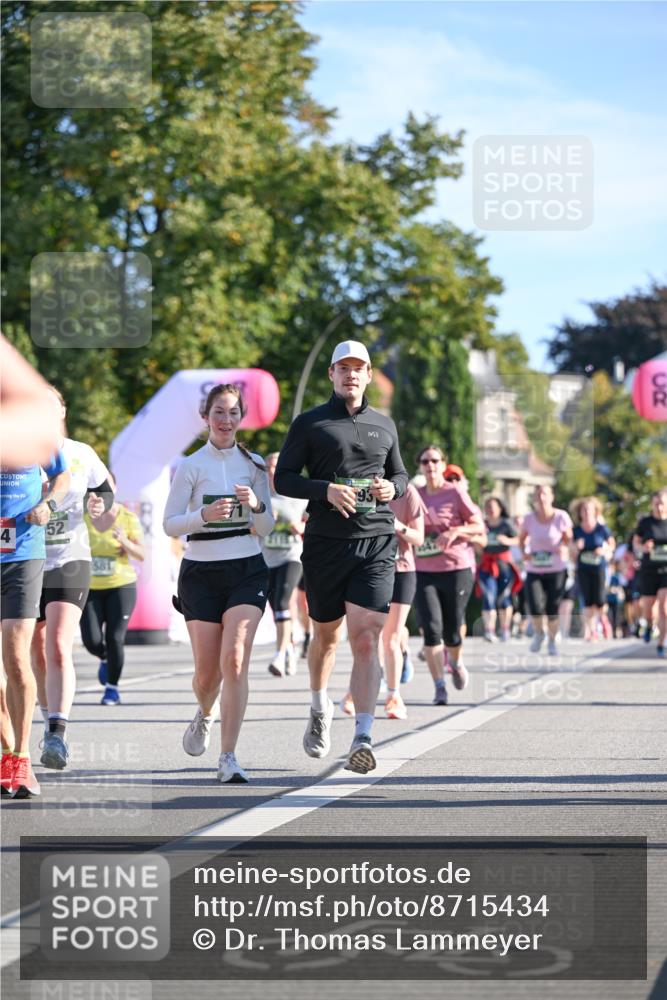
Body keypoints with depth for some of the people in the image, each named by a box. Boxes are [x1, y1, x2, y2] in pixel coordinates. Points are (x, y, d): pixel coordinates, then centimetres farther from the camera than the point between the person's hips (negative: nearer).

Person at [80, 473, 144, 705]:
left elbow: (141, 555, -3)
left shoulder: (128, 518, -3)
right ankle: (105, 658, 30)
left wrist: (125, 542, -21)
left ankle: (112, 687, 10)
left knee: (115, 638, -9)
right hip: (90, 589, 1)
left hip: (121, 585, -1)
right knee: (92, 640, -7)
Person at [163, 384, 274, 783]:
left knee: (235, 661, -16)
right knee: (207, 671, 2)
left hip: (247, 570, 1)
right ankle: (205, 714, 39)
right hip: (201, 571, -1)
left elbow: (266, 529, 9)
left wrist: (256, 505, -12)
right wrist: (205, 515, -20)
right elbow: (170, 523, -2)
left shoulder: (254, 465, 7)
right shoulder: (191, 466, 0)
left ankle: (229, 758, -14)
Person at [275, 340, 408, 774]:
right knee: (326, 635, 12)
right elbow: (283, 478, 1)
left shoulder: (385, 425, 15)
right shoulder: (309, 423, 5)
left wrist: (392, 487, 0)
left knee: (366, 639, -12)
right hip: (325, 543, 0)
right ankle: (320, 709, 40)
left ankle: (363, 738, -19)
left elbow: (401, 475, 24)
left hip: (377, 543, 1)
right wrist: (326, 489, -15)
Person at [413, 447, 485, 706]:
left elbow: (480, 528, 0)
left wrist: (456, 531, -14)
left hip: (457, 570, -2)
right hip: (424, 572, 2)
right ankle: (439, 687, -5)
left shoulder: (456, 493, -2)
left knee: (451, 632, 3)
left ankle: (456, 662, 38)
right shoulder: (416, 496, 9)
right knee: (431, 629, -11)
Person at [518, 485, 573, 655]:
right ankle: (539, 632, 20)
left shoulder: (561, 517, -9)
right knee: (534, 606, -14)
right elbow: (522, 538, 12)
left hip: (556, 569, -1)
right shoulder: (529, 518, -4)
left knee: (552, 608, 0)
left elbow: (568, 538, 3)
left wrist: (564, 548, -19)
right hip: (534, 569, 1)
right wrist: (524, 552, -7)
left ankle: (553, 640, 27)